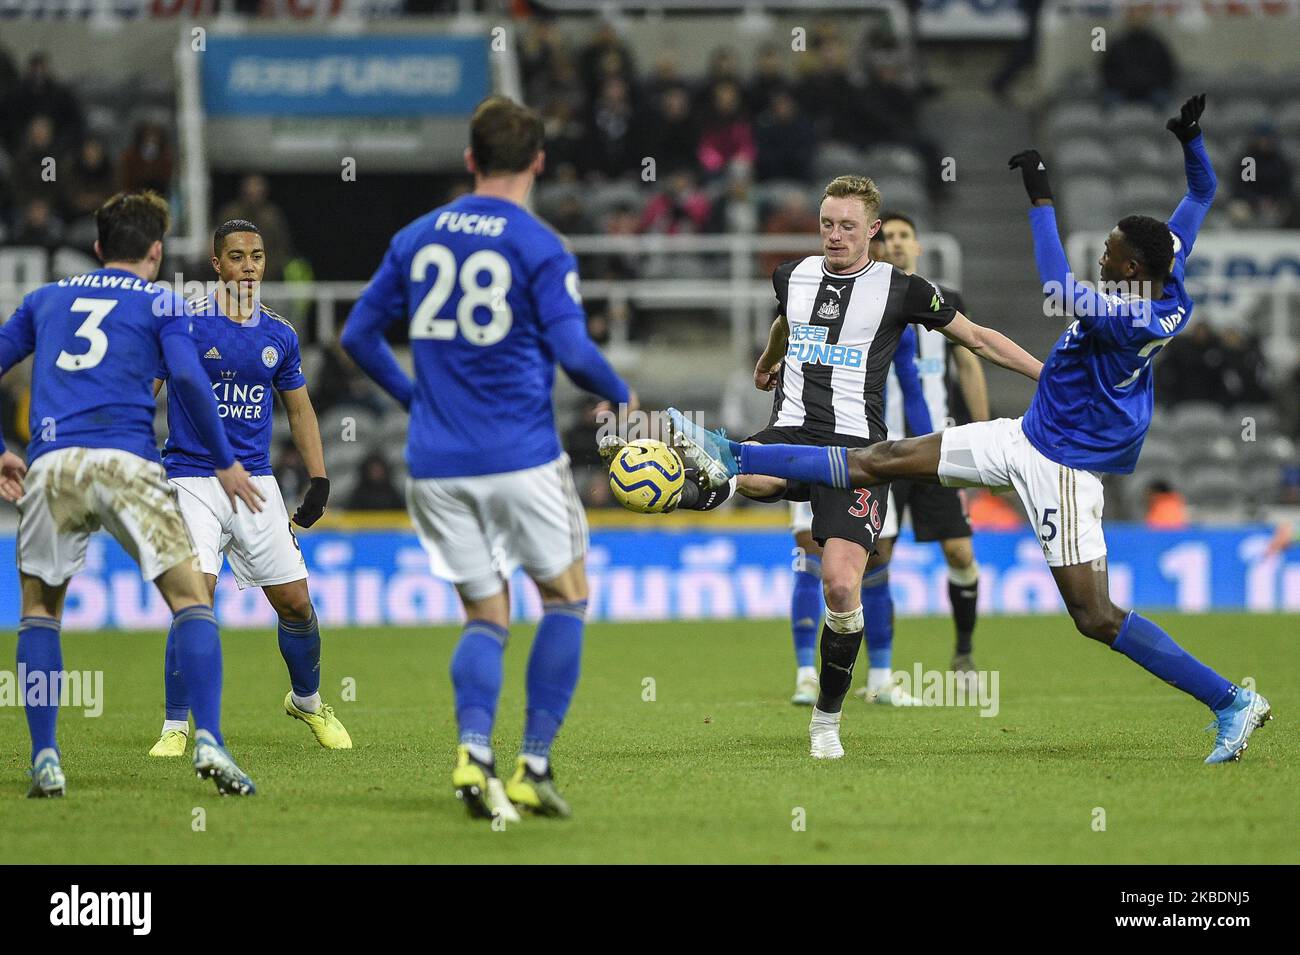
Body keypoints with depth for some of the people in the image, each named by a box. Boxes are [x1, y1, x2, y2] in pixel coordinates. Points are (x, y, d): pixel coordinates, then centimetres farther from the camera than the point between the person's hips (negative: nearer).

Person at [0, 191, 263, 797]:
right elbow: (188, 379, -2)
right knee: (190, 598, 1)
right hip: (127, 464, -3)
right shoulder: (162, 304, 14)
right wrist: (224, 462, 5)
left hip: (50, 467, 3)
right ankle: (208, 742, -16)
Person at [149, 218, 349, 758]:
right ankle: (175, 727, -7)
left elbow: (299, 408, 18)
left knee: (295, 602, 4)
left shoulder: (279, 334, 7)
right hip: (192, 481, -4)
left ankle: (308, 702, 31)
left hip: (256, 482, 4)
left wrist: (318, 479, 10)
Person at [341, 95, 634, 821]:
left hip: (436, 462, 4)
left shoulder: (417, 238, 9)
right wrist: (621, 396, 6)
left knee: (486, 616, 12)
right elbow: (574, 352, -13)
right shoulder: (540, 248, -7)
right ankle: (534, 766, 5)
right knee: (567, 596, 13)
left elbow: (360, 334, 14)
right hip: (520, 455, -4)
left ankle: (475, 752, -13)